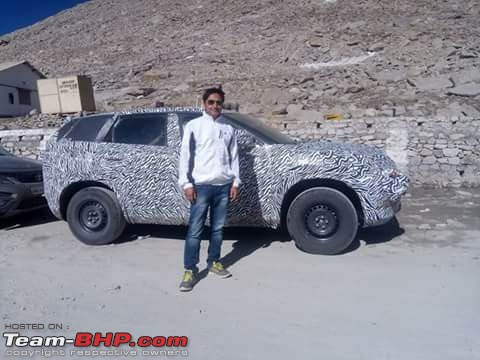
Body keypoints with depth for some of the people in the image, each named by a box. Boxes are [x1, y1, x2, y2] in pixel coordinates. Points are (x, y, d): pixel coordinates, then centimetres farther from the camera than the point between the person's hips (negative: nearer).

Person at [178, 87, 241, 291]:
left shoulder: (228, 128, 12)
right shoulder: (193, 125, 1)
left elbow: (234, 157, 13)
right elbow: (185, 155, -3)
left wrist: (236, 182, 5)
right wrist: (187, 183, -10)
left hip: (224, 185, 4)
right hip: (201, 185, -3)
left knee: (218, 228, 13)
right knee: (195, 230, -1)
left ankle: (214, 263, 28)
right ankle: (190, 270, 8)